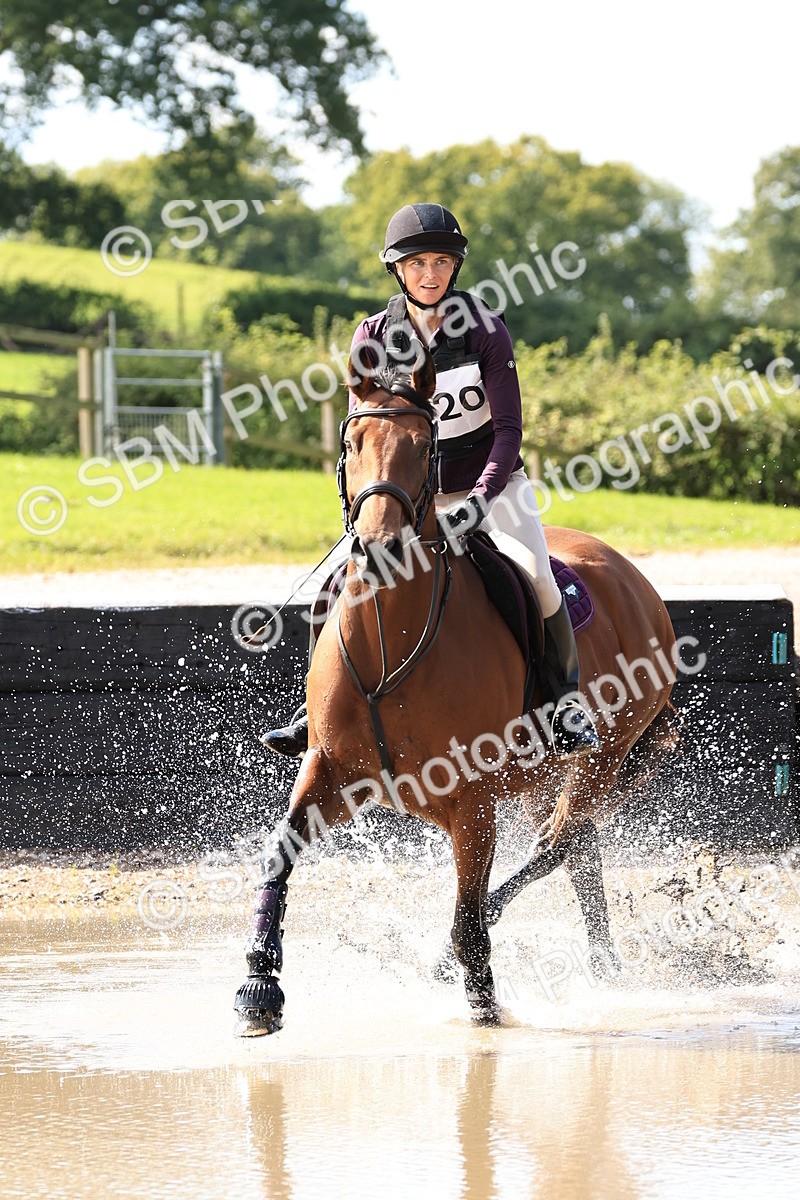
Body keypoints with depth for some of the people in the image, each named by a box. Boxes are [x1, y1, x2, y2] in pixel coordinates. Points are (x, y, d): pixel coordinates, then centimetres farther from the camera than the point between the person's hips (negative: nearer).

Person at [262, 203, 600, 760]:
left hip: (492, 480, -2)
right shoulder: (374, 339, -7)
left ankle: (566, 699, -8)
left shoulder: (486, 329, -13)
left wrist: (479, 501, -29)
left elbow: (509, 430, -15)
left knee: (534, 574, -26)